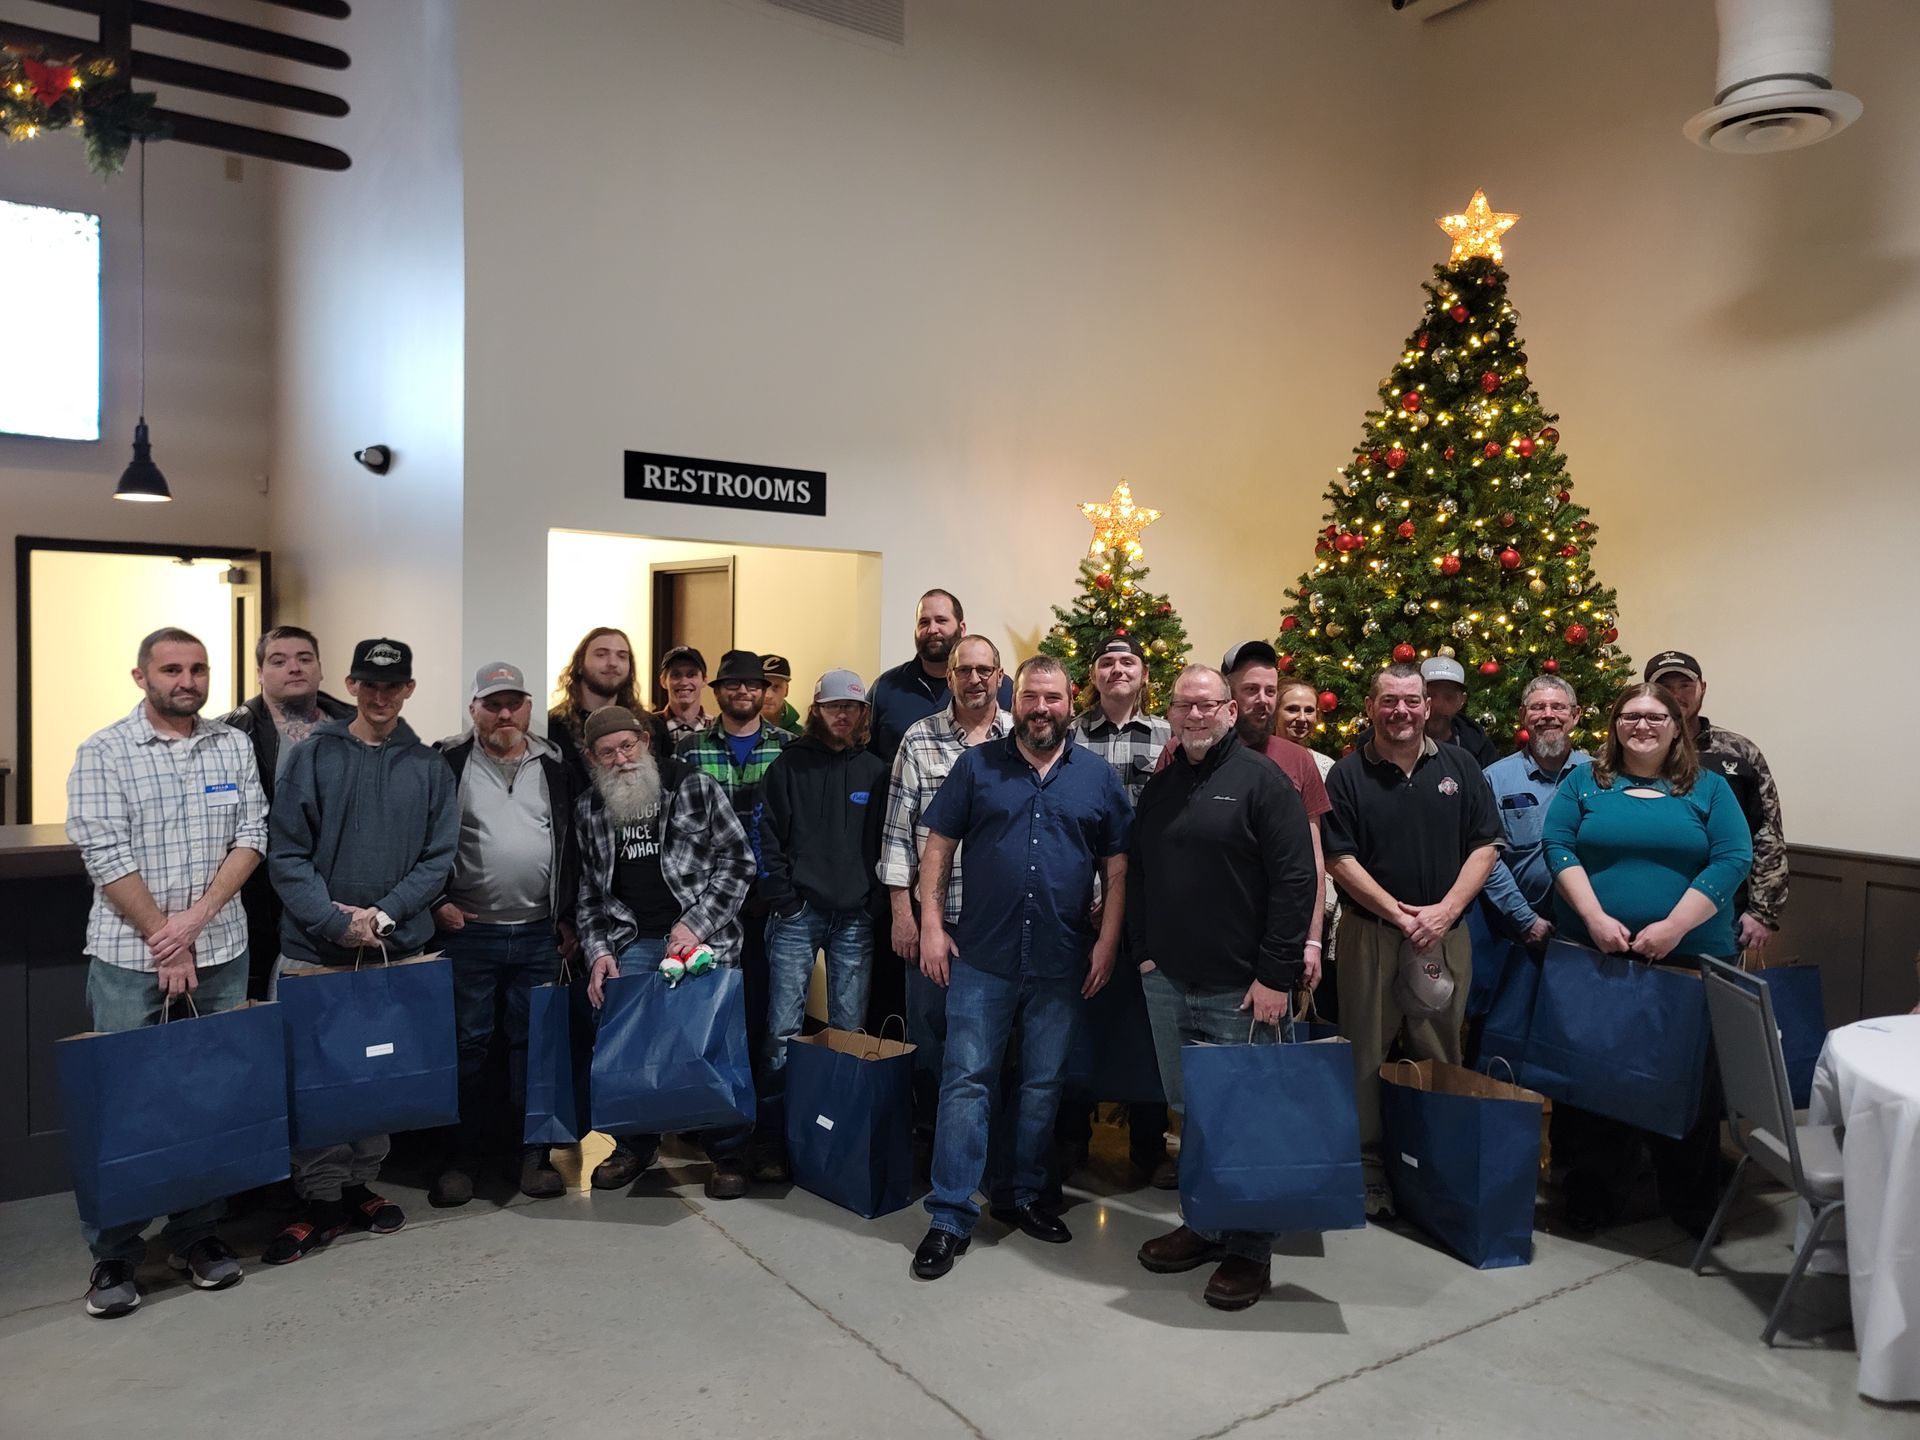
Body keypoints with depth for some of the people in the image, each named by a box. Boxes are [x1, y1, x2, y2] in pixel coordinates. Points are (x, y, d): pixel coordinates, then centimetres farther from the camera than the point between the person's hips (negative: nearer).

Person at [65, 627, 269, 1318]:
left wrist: (197, 917, -11)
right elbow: (106, 856, -8)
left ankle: (198, 1234, 21)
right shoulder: (103, 753, -2)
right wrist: (164, 940, -11)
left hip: (221, 949, 3)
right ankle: (114, 1254, 16)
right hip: (129, 954, -3)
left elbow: (251, 838, 1)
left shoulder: (233, 747, 7)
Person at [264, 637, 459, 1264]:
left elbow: (439, 855, 1)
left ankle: (361, 1184, 26)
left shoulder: (429, 767, 5)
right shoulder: (313, 756, 1)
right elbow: (286, 852, -4)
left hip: (398, 948, 2)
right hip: (315, 947, -1)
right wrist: (335, 920, -15)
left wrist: (384, 913, -12)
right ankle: (322, 1200, 16)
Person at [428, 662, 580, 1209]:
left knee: (534, 1041, 8)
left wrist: (568, 918, 7)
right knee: (468, 1043, 7)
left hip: (538, 933, 2)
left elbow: (572, 844, 9)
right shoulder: (449, 764, -1)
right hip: (467, 931, -2)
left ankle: (533, 1153, 20)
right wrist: (438, 903, -7)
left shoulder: (556, 767, 7)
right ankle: (462, 1156, 20)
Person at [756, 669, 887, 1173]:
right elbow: (767, 835, 2)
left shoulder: (875, 771, 8)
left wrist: (877, 903, 0)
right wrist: (782, 899, -5)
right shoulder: (789, 764, 4)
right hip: (797, 914, -1)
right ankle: (778, 1137, 7)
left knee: (850, 1031, 6)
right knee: (783, 1029, -3)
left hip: (855, 918, 2)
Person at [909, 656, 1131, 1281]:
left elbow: (1116, 866, 6)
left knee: (1043, 1085, 13)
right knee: (966, 1081, 1)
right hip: (982, 956, -1)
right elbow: (938, 846, 2)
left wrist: (1108, 939, -2)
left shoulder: (1098, 777, 5)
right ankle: (951, 1216, 10)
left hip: (1062, 962, 2)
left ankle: (1027, 1196, 30)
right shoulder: (976, 766, 2)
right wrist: (931, 925, -6)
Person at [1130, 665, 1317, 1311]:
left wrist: (1276, 976, -15)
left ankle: (1250, 1250, 18)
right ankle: (1205, 1226, 30)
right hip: (1167, 983, 6)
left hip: (1240, 989, -6)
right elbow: (1136, 875, 19)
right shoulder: (1159, 787, 11)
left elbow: (1296, 881, -12)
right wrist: (1145, 951, 10)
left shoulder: (1262, 780, -7)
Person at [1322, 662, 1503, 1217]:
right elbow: (1339, 859, -5)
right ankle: (1368, 1166, 14)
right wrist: (1399, 914, -12)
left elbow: (1484, 846, 3)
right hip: (1369, 934, -2)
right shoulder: (1348, 774, -1)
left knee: (1442, 1056, 9)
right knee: (1367, 1056, 4)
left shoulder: (1458, 766, 6)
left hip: (1445, 934, 2)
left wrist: (1445, 910, -9)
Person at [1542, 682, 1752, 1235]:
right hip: (1594, 955, 0)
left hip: (1688, 958, 0)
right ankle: (1592, 1189, 20)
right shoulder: (1584, 783, 8)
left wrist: (1673, 927, -15)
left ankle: (1691, 1198, 23)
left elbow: (1733, 859, -4)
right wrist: (1595, 918, -15)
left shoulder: (1709, 788, 6)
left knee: (1690, 1077, 6)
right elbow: (1558, 846, -1)